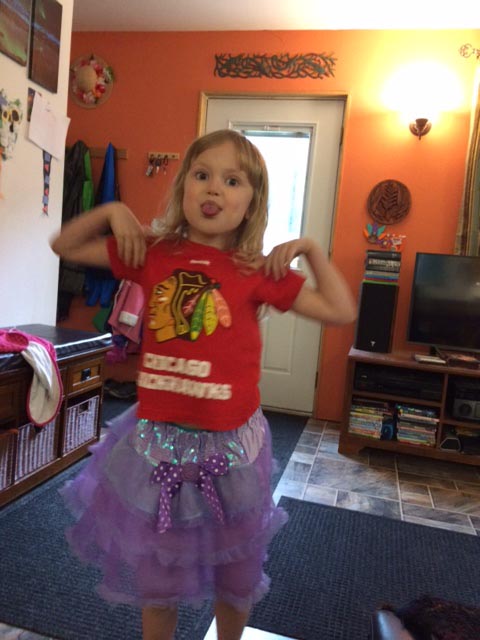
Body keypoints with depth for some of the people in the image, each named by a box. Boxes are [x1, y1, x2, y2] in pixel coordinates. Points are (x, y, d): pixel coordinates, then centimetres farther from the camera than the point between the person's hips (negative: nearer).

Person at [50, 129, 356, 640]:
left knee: (235, 574, 23)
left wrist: (310, 249, -8)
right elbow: (65, 247, 9)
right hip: (158, 437, 1)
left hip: (229, 443, 0)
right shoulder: (153, 252, -2)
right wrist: (112, 211, -4)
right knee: (157, 575, 22)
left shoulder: (258, 271, -7)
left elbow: (341, 312, -4)